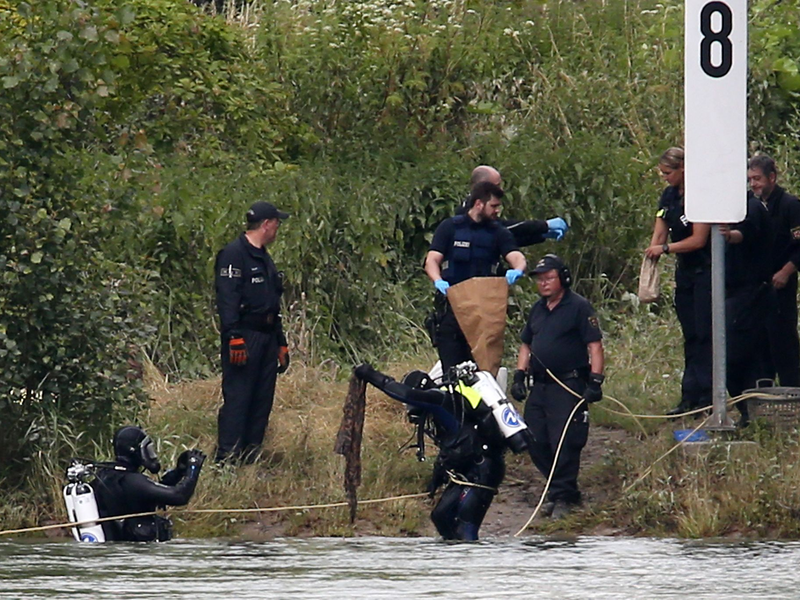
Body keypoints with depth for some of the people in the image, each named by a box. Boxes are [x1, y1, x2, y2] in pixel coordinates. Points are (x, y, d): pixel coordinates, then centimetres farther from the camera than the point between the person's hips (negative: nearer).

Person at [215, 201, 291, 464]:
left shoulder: (264, 258, 22)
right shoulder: (234, 254, -9)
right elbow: (227, 299, -17)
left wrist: (281, 343, 25)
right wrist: (234, 338, -25)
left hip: (266, 338, 9)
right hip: (244, 336, -9)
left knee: (262, 402, 8)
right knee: (237, 400, -11)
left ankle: (250, 459, 12)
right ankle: (227, 460, -12)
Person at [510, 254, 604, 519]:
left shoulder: (578, 307, -5)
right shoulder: (538, 309, 17)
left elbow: (595, 346, -9)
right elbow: (526, 345, 25)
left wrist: (595, 381, -17)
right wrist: (519, 376, 13)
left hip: (569, 387, -8)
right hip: (539, 386, 8)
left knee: (564, 443, -9)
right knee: (535, 442, 6)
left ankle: (562, 496, -3)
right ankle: (560, 489, 19)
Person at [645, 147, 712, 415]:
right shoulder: (669, 197, 8)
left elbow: (699, 240, -18)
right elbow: (659, 233, 7)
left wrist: (665, 249, -18)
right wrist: (651, 253, -11)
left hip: (705, 271, -8)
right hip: (685, 271, 8)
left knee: (703, 334, -8)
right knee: (690, 336, 8)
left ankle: (704, 396, -7)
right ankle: (691, 397, 8)